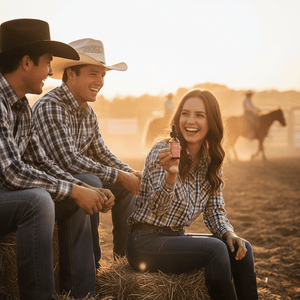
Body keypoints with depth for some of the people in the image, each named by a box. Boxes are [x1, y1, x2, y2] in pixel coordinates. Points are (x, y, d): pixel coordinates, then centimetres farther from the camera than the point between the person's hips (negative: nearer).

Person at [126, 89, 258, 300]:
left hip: (177, 238, 7)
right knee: (215, 249, -25)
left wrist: (229, 233, -11)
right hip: (145, 242, -7)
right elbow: (156, 208, -23)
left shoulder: (212, 162, 6)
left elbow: (215, 210, 10)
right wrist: (171, 175, -43)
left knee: (241, 248, -11)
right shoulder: (163, 152, -14)